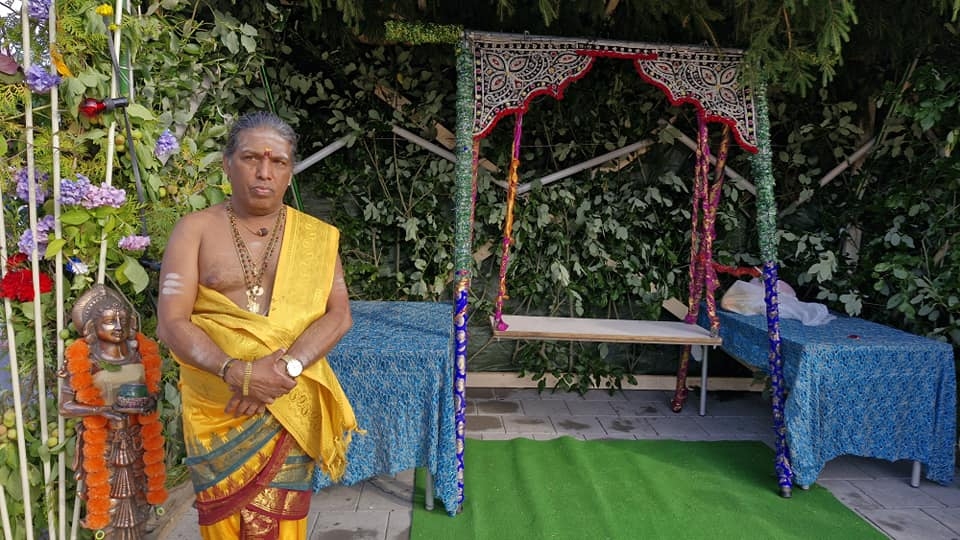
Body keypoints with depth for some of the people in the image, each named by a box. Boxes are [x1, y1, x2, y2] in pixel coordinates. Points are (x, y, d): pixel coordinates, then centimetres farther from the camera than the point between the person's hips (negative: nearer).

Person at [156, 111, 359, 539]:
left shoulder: (315, 236, 3)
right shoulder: (195, 230, -1)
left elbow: (339, 315, -5)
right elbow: (170, 323, -9)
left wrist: (287, 367, -21)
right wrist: (236, 372, -23)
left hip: (291, 407, 1)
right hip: (216, 407, 0)